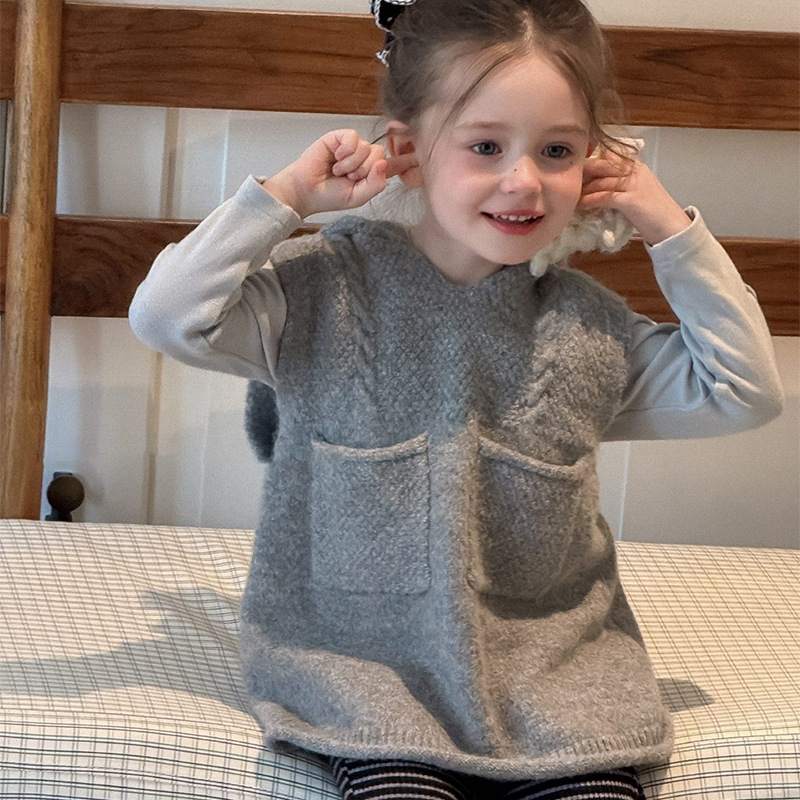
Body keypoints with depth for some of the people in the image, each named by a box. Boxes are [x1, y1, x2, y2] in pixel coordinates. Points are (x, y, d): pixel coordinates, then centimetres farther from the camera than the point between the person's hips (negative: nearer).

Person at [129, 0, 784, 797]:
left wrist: (674, 233, 2)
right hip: (365, 670, -3)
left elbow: (745, 392, 7)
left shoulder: (587, 327, 5)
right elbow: (165, 316, -15)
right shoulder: (325, 291, -5)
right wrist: (285, 194, -13)